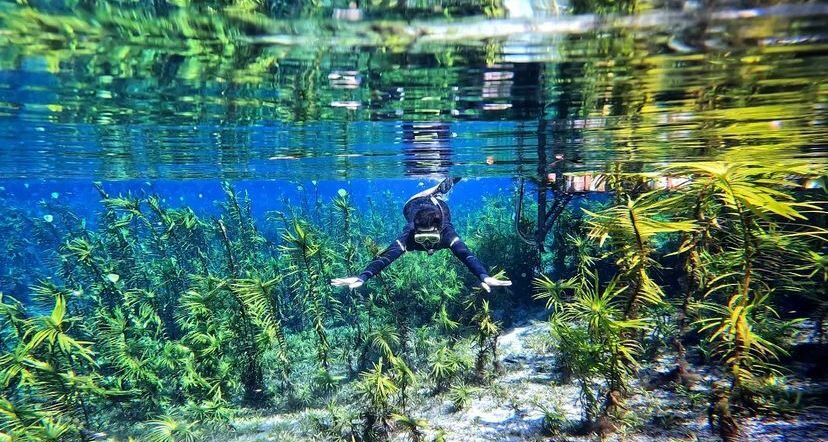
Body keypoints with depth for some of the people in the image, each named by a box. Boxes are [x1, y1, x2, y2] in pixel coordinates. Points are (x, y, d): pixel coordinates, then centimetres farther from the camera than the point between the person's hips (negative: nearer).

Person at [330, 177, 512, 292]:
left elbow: (466, 255, -64)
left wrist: (485, 277, -82)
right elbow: (385, 256, -62)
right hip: (414, 204, 0)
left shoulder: (446, 233, -49)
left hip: (440, 206, 0)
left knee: (438, 195, 39)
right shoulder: (409, 235, -49)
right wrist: (362, 277, -79)